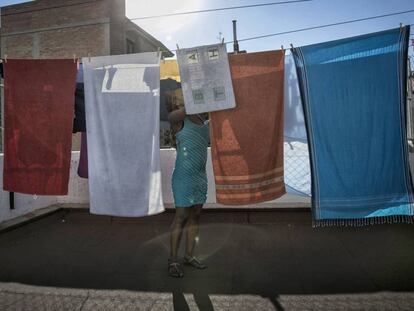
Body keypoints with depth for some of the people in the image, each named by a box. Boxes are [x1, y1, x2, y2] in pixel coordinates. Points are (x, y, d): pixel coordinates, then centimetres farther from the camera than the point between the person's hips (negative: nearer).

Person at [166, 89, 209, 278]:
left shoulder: (206, 122, 8)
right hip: (183, 176, -6)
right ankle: (173, 259, 13)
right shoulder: (180, 121, -9)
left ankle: (189, 255, 25)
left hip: (200, 176, 6)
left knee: (195, 215, 12)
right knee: (181, 216, -1)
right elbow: (171, 117, -27)